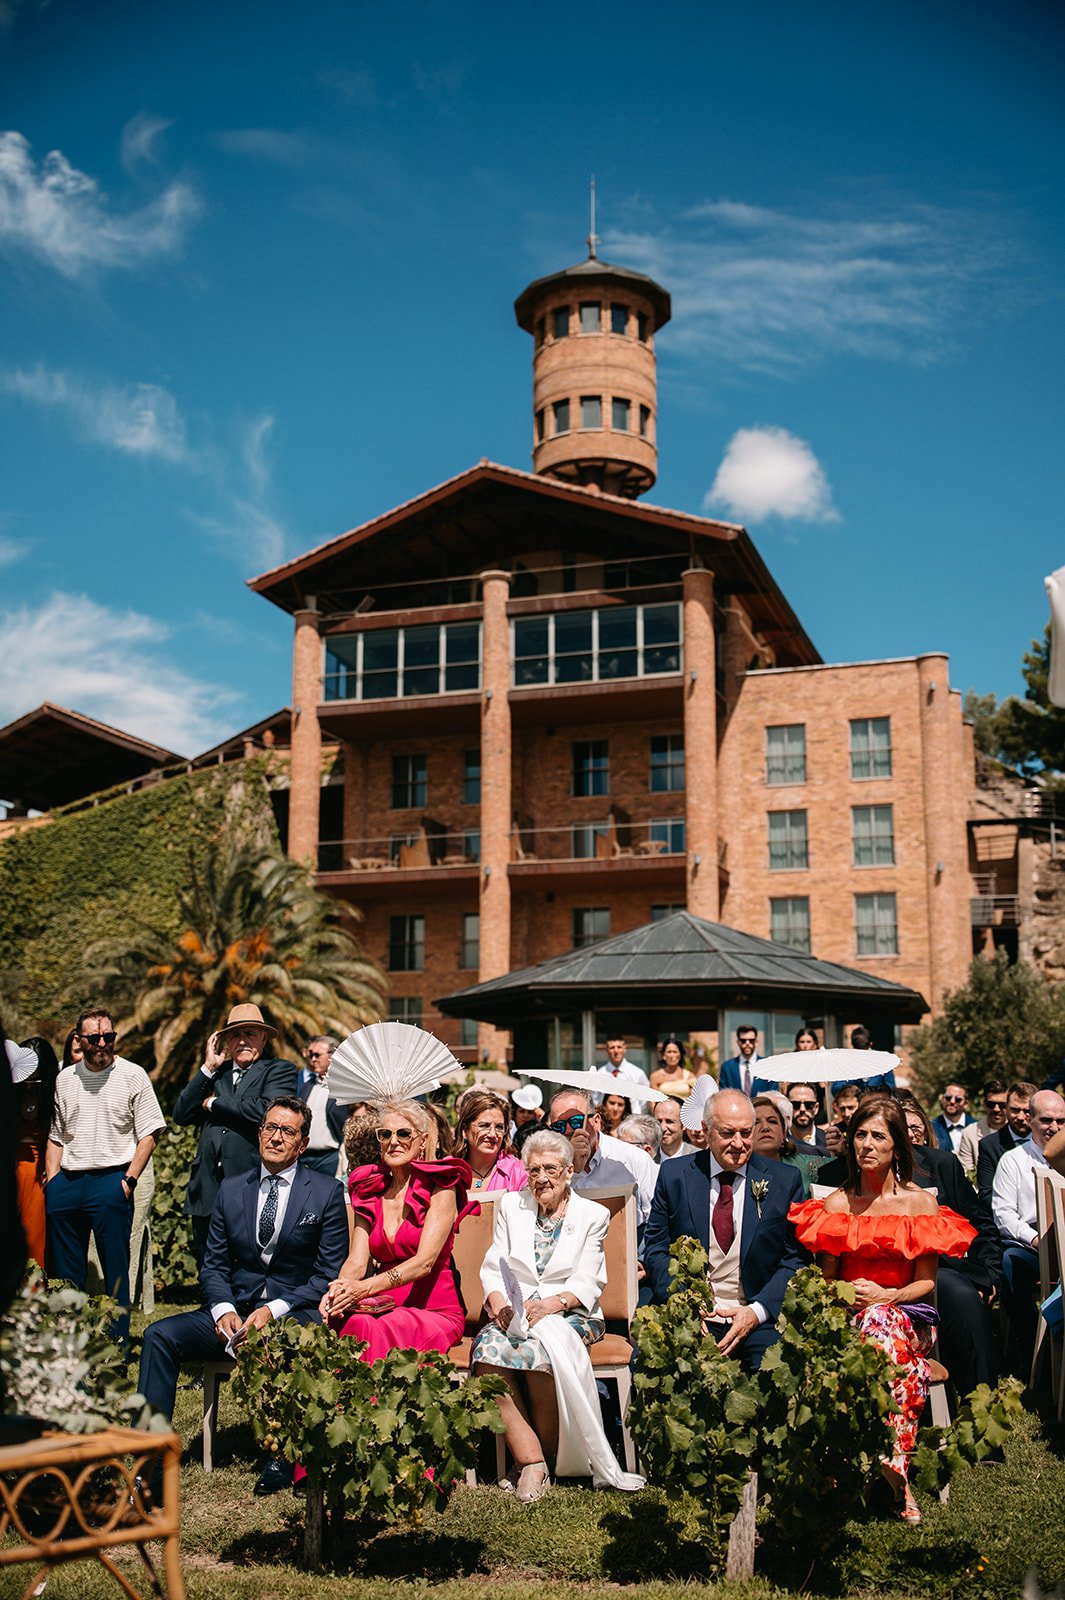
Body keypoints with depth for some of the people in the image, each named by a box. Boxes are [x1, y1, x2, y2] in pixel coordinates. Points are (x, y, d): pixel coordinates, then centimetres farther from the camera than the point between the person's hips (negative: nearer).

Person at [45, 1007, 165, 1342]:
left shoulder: (132, 1075, -1)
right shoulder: (65, 1079, 12)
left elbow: (148, 1134, -3)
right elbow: (55, 1136, 17)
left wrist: (129, 1180, -10)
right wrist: (52, 1180, 6)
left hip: (110, 1180, -4)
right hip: (66, 1183, 4)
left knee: (115, 1271, -2)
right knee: (65, 1273, 10)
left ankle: (118, 1342, 6)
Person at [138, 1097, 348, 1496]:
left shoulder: (327, 1192, 1)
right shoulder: (231, 1190, 13)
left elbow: (330, 1275, -3)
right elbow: (214, 1265, 13)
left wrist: (274, 1310, -15)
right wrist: (223, 1309, -9)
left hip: (295, 1312, -4)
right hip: (235, 1311, 4)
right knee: (160, 1335, -18)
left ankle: (282, 1459, -21)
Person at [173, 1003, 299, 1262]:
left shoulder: (280, 1070, 3)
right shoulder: (215, 1073, 19)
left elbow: (265, 1110, -15)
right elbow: (181, 1116, 9)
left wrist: (213, 1103, -2)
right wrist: (208, 1068, 3)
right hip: (208, 1191, 5)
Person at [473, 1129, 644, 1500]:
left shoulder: (593, 1215, 8)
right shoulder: (510, 1206, 16)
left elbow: (586, 1283, -1)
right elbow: (492, 1268, 8)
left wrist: (550, 1304, -21)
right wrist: (499, 1305, -13)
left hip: (569, 1314, -2)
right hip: (515, 1313, 2)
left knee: (541, 1349, -36)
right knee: (488, 1347, -32)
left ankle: (549, 1458, -16)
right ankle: (531, 1460, -28)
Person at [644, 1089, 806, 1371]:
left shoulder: (785, 1180, 6)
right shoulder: (674, 1175, 7)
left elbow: (797, 1258, 4)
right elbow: (656, 1248, 7)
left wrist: (756, 1311, -10)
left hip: (759, 1318, -1)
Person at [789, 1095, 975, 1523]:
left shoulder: (921, 1202, 5)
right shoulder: (835, 1204, 8)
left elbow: (926, 1281, 3)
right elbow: (825, 1280, 10)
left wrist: (887, 1296, -16)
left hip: (907, 1314, -1)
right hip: (846, 1318, 1)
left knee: (881, 1322, -38)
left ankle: (883, 1456, -39)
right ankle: (895, 1472, -35)